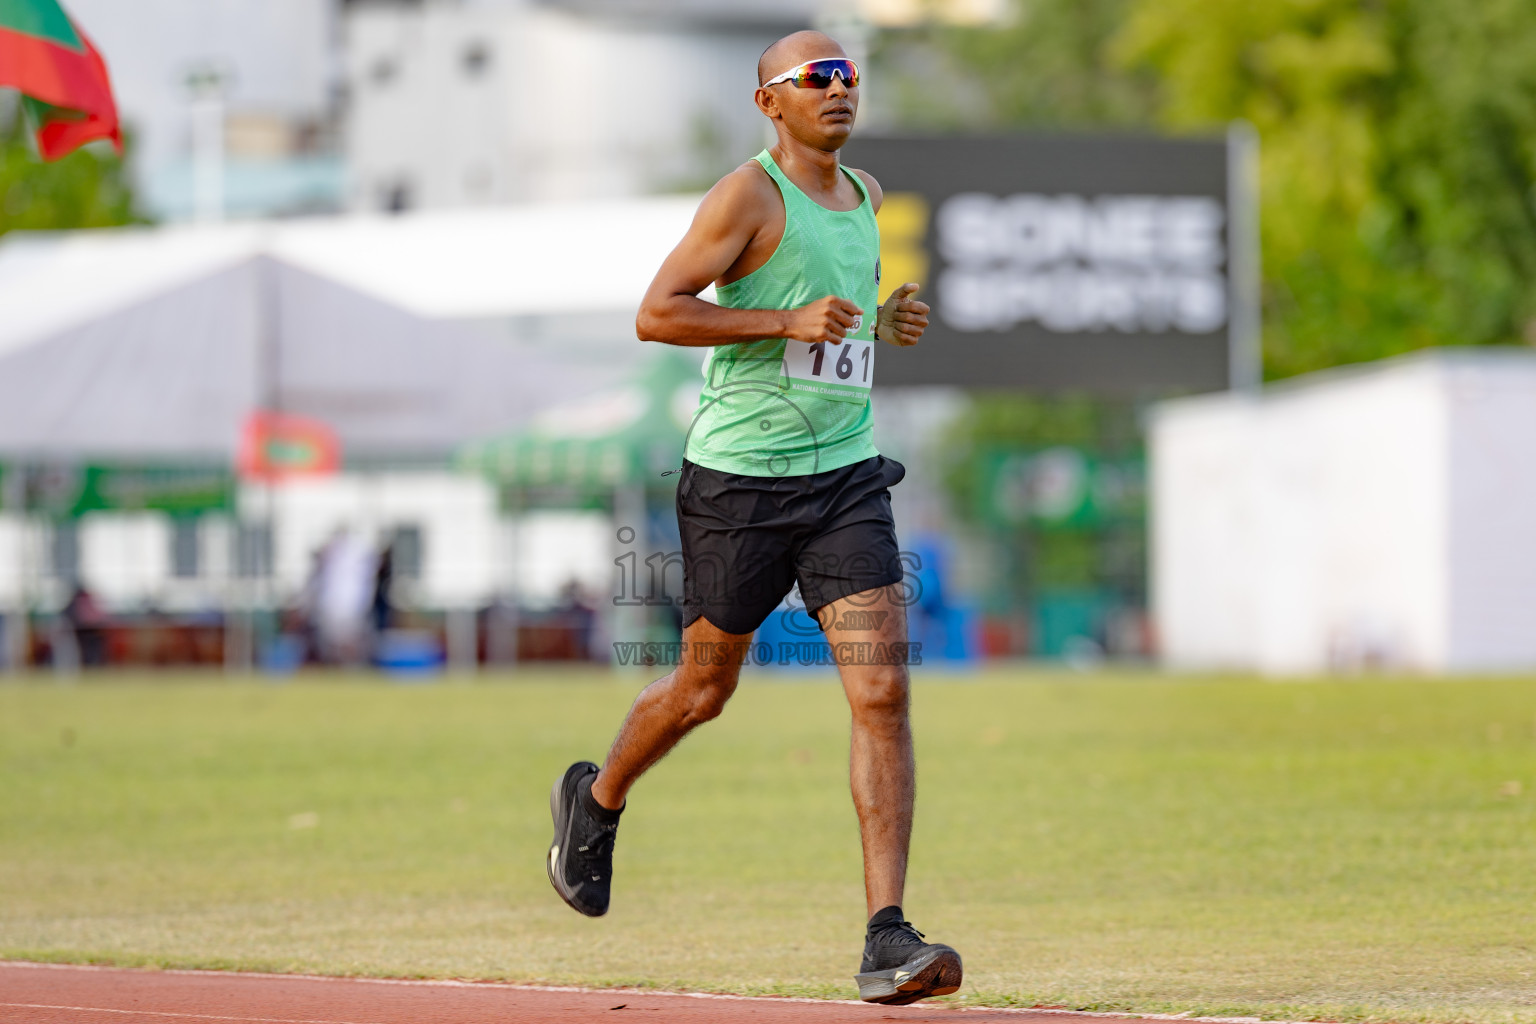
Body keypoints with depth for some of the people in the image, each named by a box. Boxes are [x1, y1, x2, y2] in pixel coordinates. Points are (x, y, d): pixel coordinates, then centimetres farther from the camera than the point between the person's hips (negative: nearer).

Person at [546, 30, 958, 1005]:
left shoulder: (863, 195, 13)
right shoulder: (749, 194, -10)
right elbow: (656, 314, -16)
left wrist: (885, 322, 10)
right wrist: (790, 321, -22)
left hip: (847, 477, 5)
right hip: (739, 483, -5)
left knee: (884, 693, -11)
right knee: (704, 690, 11)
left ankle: (888, 939, -15)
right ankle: (596, 802, 44)